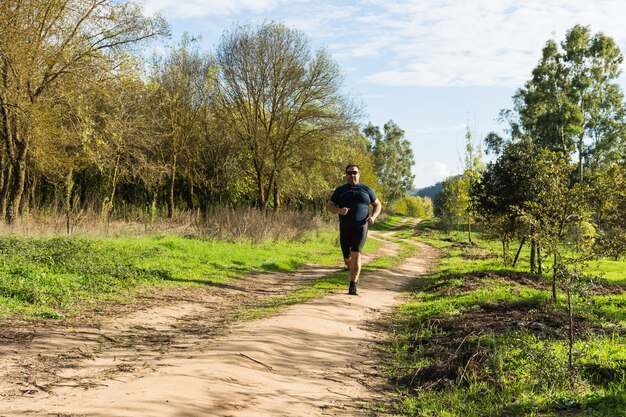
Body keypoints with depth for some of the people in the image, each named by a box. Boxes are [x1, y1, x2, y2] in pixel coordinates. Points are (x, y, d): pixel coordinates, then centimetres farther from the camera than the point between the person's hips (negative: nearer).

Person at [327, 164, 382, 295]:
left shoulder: (366, 190, 6)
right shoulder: (340, 190, 7)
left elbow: (378, 204, 13)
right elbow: (330, 205, 5)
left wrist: (373, 217, -7)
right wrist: (339, 210, -17)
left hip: (361, 227, -2)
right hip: (345, 229, 2)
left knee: (356, 254, -18)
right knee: (347, 259, 10)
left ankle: (353, 286, -18)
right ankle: (356, 276, 41)